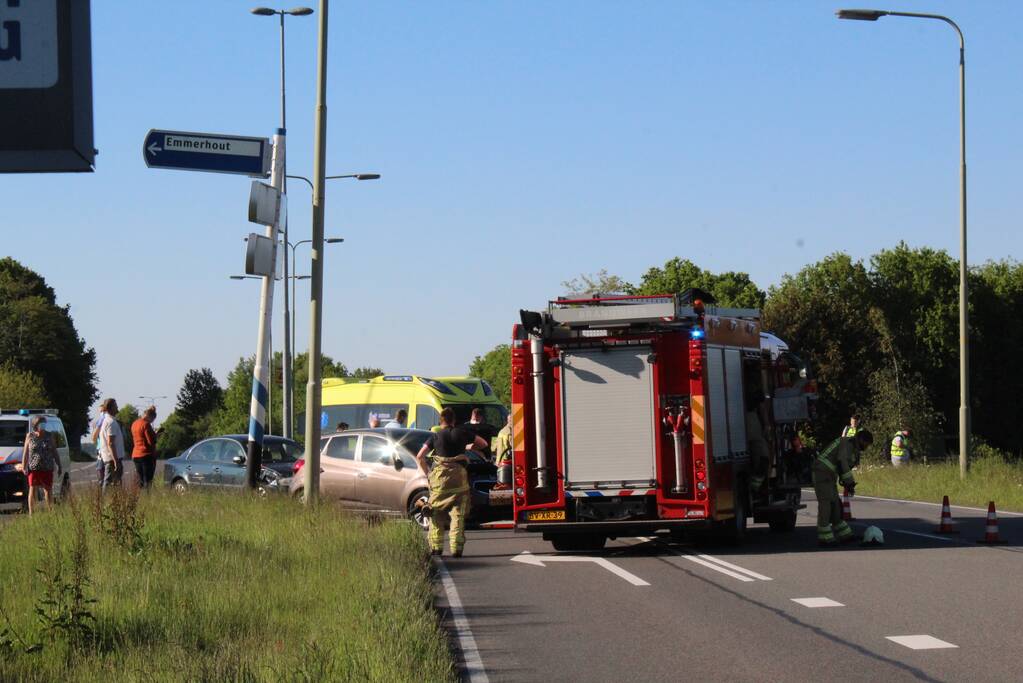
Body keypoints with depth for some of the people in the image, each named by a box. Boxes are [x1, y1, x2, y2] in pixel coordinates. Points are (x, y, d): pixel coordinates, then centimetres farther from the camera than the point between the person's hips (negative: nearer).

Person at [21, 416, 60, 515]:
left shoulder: (49, 436, 6)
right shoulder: (30, 436, 2)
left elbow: (55, 452, 8)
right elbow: (25, 452, 2)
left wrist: (58, 466, 5)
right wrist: (24, 467, -5)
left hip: (47, 469, 1)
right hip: (33, 468, -1)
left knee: (48, 490, 1)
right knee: (32, 490, -1)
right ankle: (31, 513, 1)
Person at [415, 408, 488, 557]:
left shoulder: (436, 436, 5)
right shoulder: (462, 433, 6)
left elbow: (419, 457, 0)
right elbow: (483, 443, 18)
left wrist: (427, 472, 11)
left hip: (439, 477, 0)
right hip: (459, 476, 0)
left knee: (437, 513, 11)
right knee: (458, 514, 2)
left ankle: (436, 546, 7)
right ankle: (456, 548, -7)